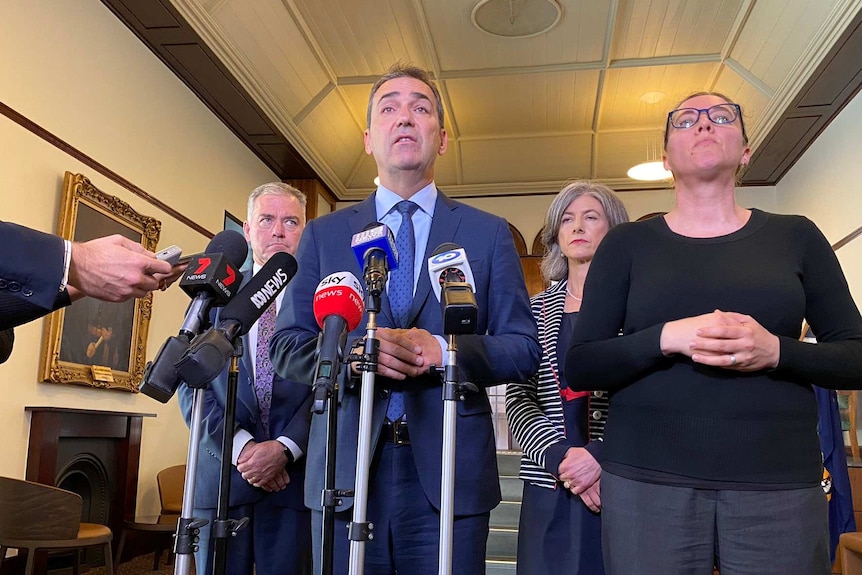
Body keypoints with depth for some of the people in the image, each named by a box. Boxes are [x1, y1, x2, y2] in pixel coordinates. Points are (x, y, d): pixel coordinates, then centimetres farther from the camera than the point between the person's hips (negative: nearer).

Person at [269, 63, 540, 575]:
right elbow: (286, 345, 6)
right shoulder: (324, 234, 9)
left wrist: (444, 350, -16)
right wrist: (352, 353, -15)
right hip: (346, 474, 1)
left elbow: (525, 349, 2)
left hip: (449, 474, 0)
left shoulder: (488, 233, 6)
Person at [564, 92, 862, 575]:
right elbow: (579, 367, -1)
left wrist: (776, 351, -12)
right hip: (646, 481, -1)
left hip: (781, 483, 1)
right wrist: (666, 338, -17)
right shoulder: (627, 244, 3)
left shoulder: (796, 236, 7)